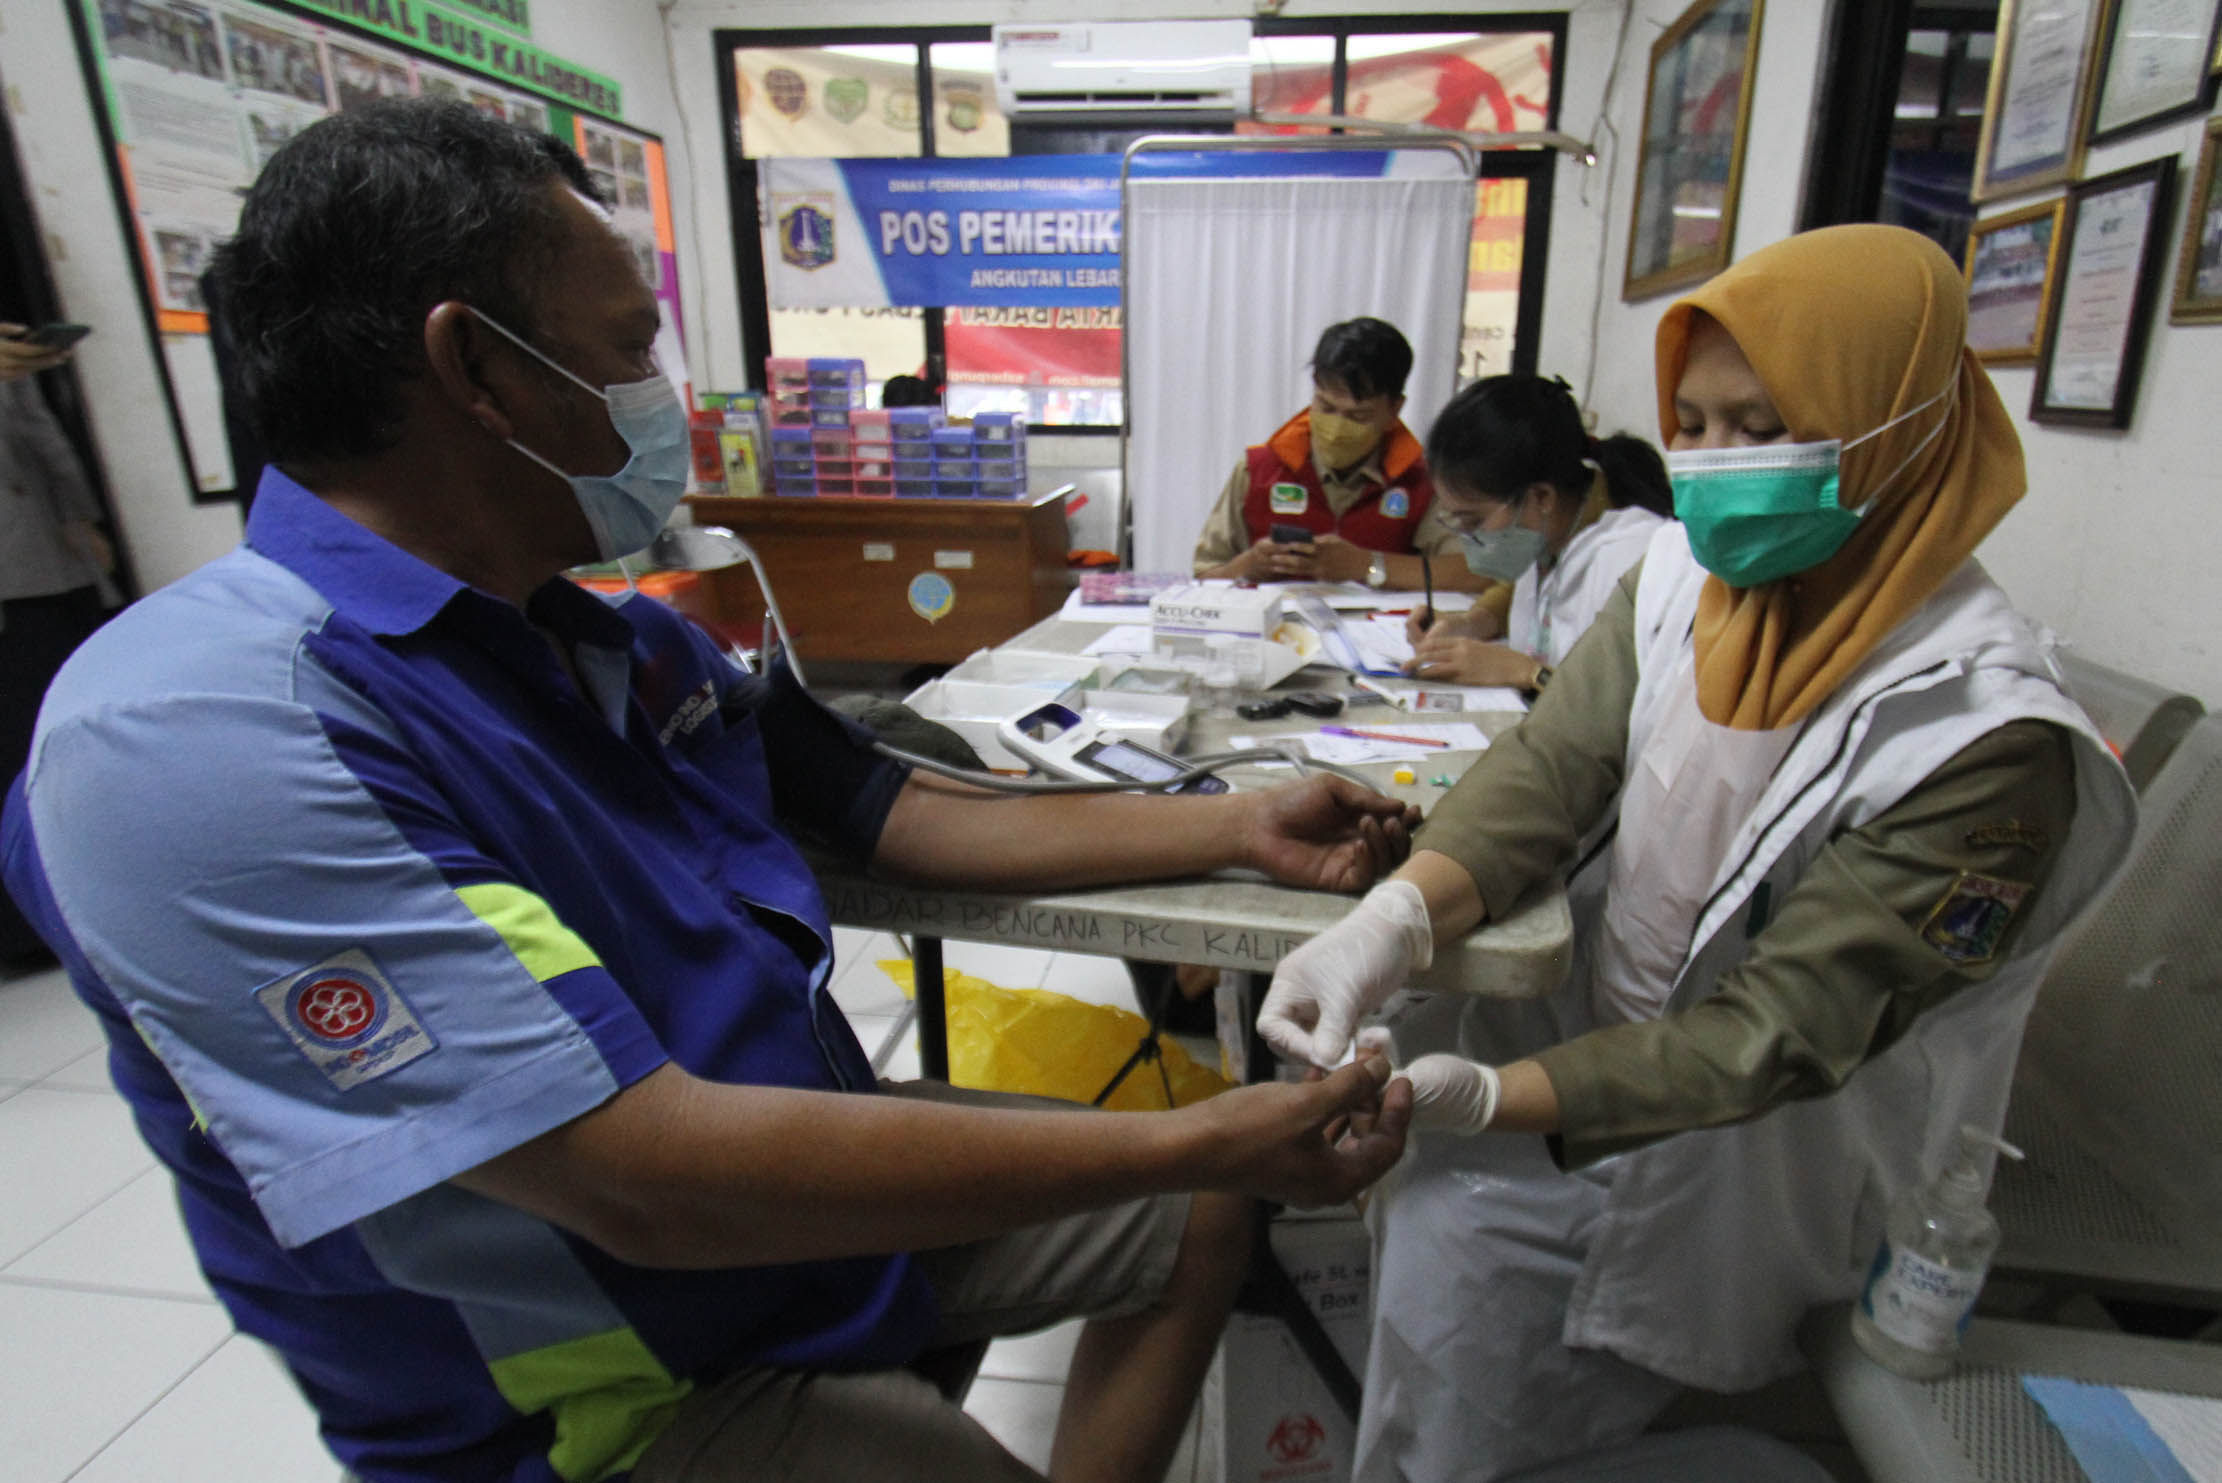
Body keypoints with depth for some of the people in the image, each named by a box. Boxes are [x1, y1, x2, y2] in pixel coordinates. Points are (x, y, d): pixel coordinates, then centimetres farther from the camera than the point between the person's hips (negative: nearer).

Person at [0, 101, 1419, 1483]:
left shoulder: (634, 644, 2)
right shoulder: (194, 735, -26)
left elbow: (909, 814, 4)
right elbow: (649, 1173, -31)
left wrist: (1239, 826, 0)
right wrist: (1192, 1142, -27)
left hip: (828, 1184, 8)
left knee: (1202, 1214, 13)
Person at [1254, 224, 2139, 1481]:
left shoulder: (1985, 738, -23)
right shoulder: (1692, 574, -5)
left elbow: (1775, 1036, -24)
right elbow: (1551, 765, -11)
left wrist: (1486, 1098, -35)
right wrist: (1394, 918, -29)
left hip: (1758, 1132, -5)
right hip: (1595, 1012, 5)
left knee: (1450, 1213, -13)